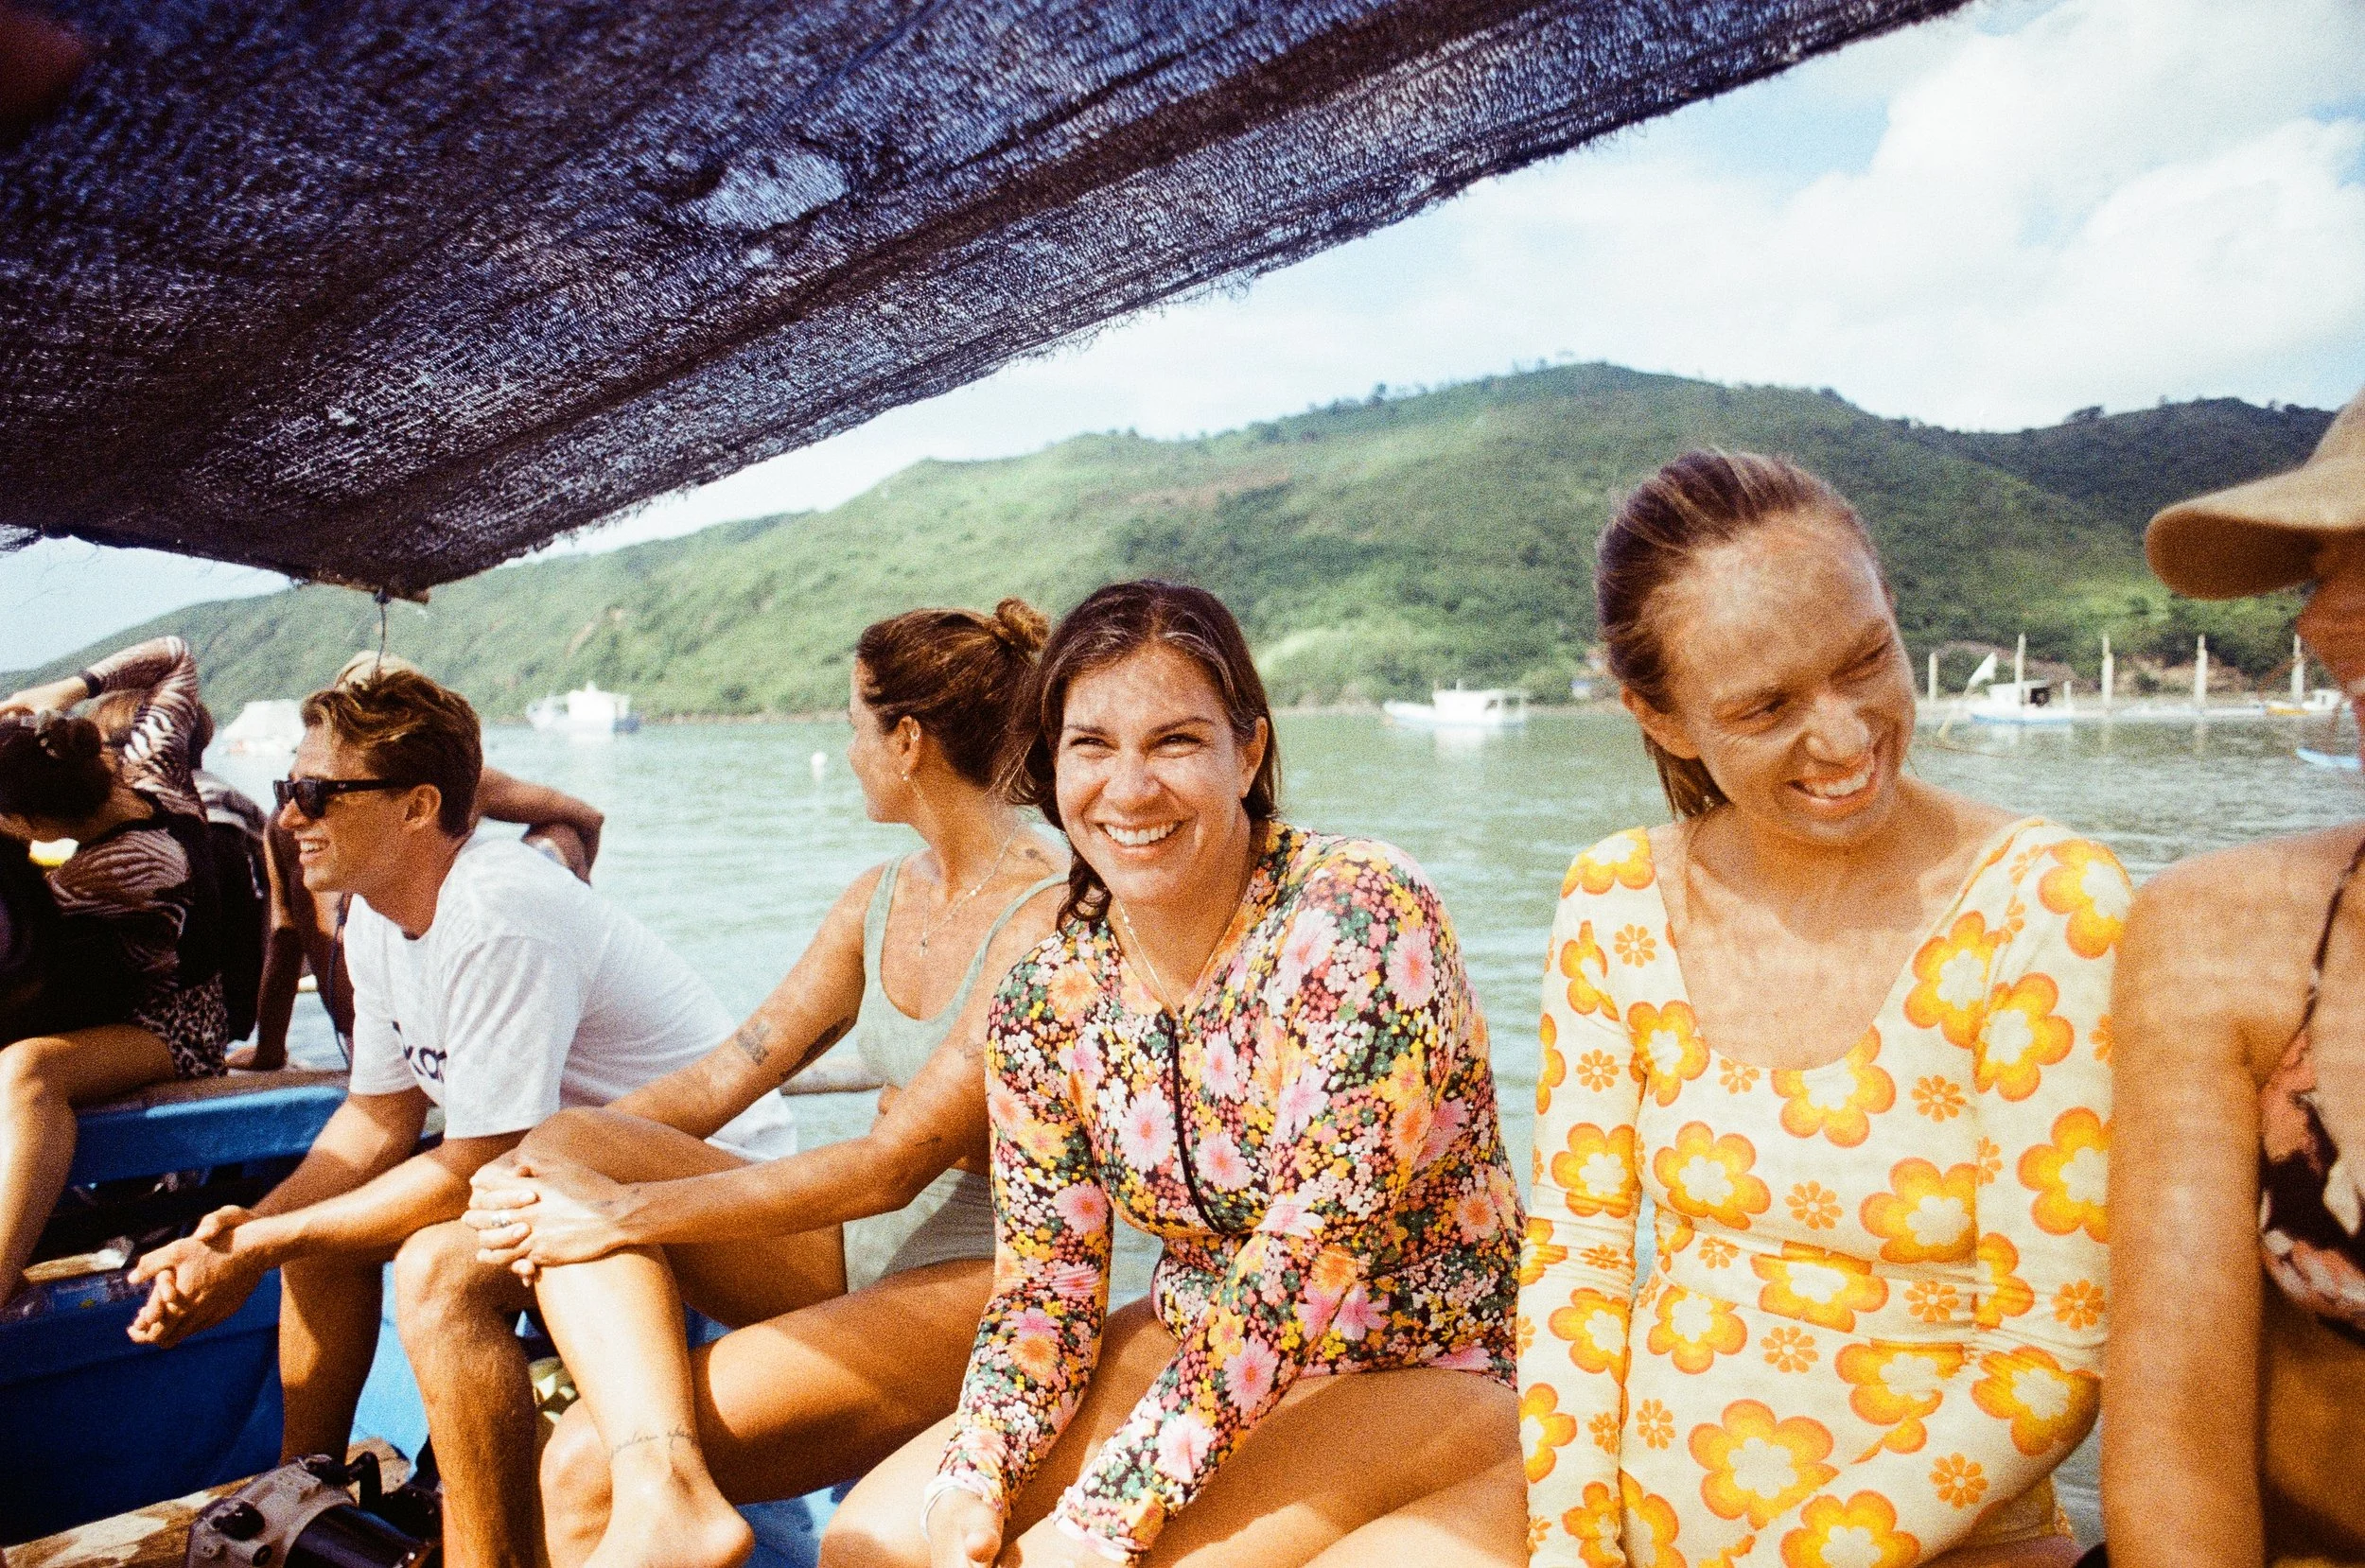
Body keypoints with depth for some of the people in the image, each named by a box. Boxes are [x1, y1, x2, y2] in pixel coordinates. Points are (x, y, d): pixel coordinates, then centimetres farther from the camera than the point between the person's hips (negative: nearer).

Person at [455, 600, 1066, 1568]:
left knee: (585, 1470, -24)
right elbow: (724, 1077, 6)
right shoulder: (881, 899, 9)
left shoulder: (1050, 922, -18)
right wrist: (550, 1175, -10)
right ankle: (661, 1487, -30)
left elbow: (893, 1165, -23)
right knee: (567, 1145, -16)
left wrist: (624, 1215, -21)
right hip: (857, 1245, 8)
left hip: (984, 1277, -8)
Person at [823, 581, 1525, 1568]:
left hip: (1422, 1374, -5)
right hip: (1191, 1350, 5)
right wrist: (972, 1483, -19)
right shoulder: (1047, 1001, -4)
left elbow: (1310, 1251, -26)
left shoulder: (1360, 919, -22)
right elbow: (1044, 1282, -1)